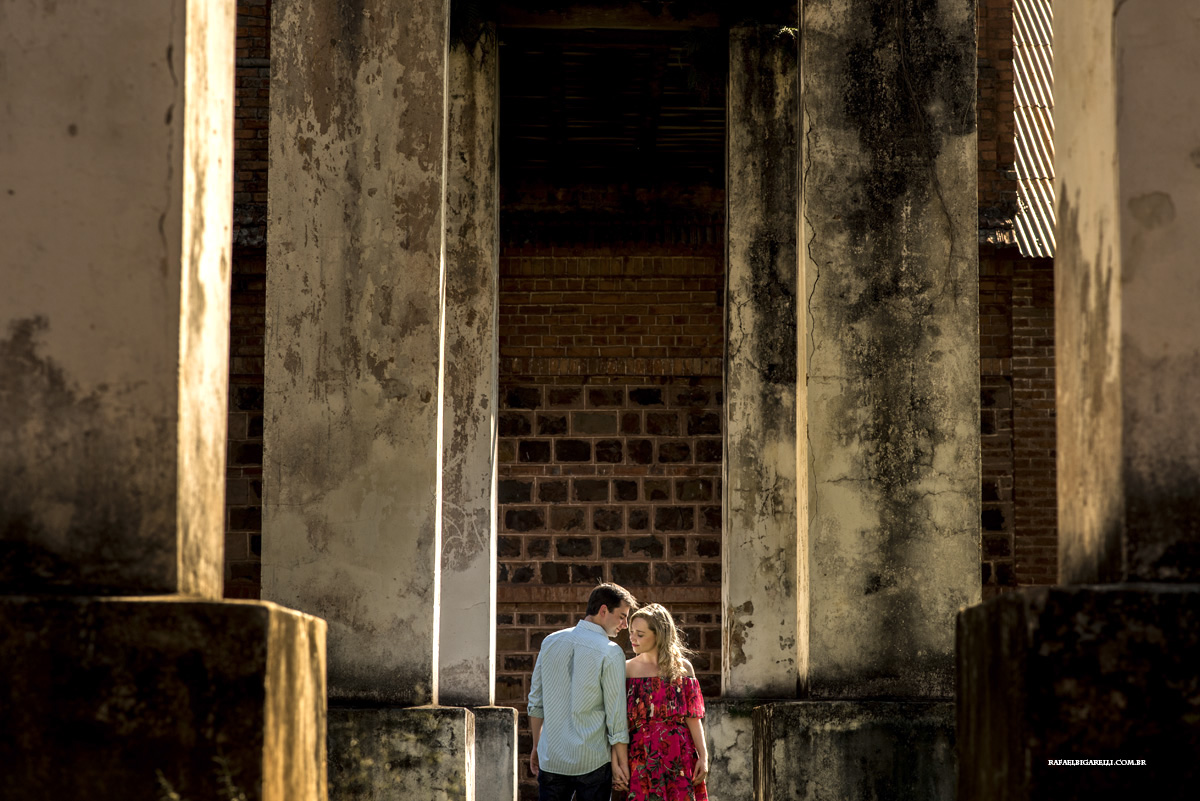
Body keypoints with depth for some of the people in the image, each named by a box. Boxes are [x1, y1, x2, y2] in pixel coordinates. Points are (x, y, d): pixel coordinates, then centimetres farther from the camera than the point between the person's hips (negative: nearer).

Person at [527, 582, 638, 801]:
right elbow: (616, 714, -9)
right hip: (592, 761, -5)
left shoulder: (551, 642, 7)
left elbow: (536, 702, 12)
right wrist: (621, 762, -1)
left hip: (551, 758, 5)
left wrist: (536, 745, 20)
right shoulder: (610, 653, -10)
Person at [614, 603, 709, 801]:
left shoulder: (682, 668, 5)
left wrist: (703, 756, -4)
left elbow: (693, 718, 4)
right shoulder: (626, 669, 5)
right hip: (639, 759, 0)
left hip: (677, 757, 0)